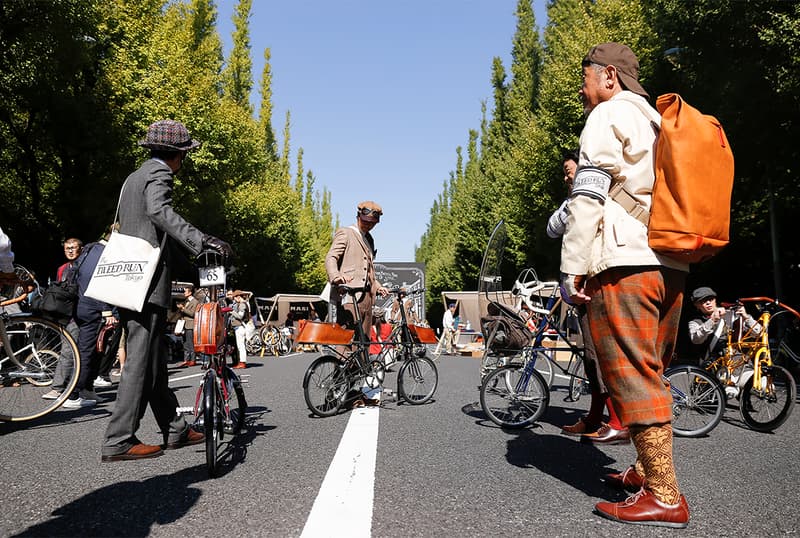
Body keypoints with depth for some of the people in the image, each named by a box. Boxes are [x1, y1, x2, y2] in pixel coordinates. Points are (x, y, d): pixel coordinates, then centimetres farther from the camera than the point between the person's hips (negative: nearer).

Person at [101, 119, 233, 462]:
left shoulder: (134, 177, 24)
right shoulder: (159, 173, -6)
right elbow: (160, 211, -27)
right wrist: (202, 241, -35)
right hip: (149, 282, -10)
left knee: (154, 358, 12)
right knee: (141, 360, -6)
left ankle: (175, 429, 21)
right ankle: (119, 442, -2)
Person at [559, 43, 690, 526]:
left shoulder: (610, 113, 0)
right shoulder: (658, 122, 27)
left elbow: (588, 195, -12)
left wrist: (572, 266, -13)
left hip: (624, 262, -9)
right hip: (671, 267, 10)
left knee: (632, 376, -7)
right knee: (652, 373, 16)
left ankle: (664, 497, -4)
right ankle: (648, 469, 27)